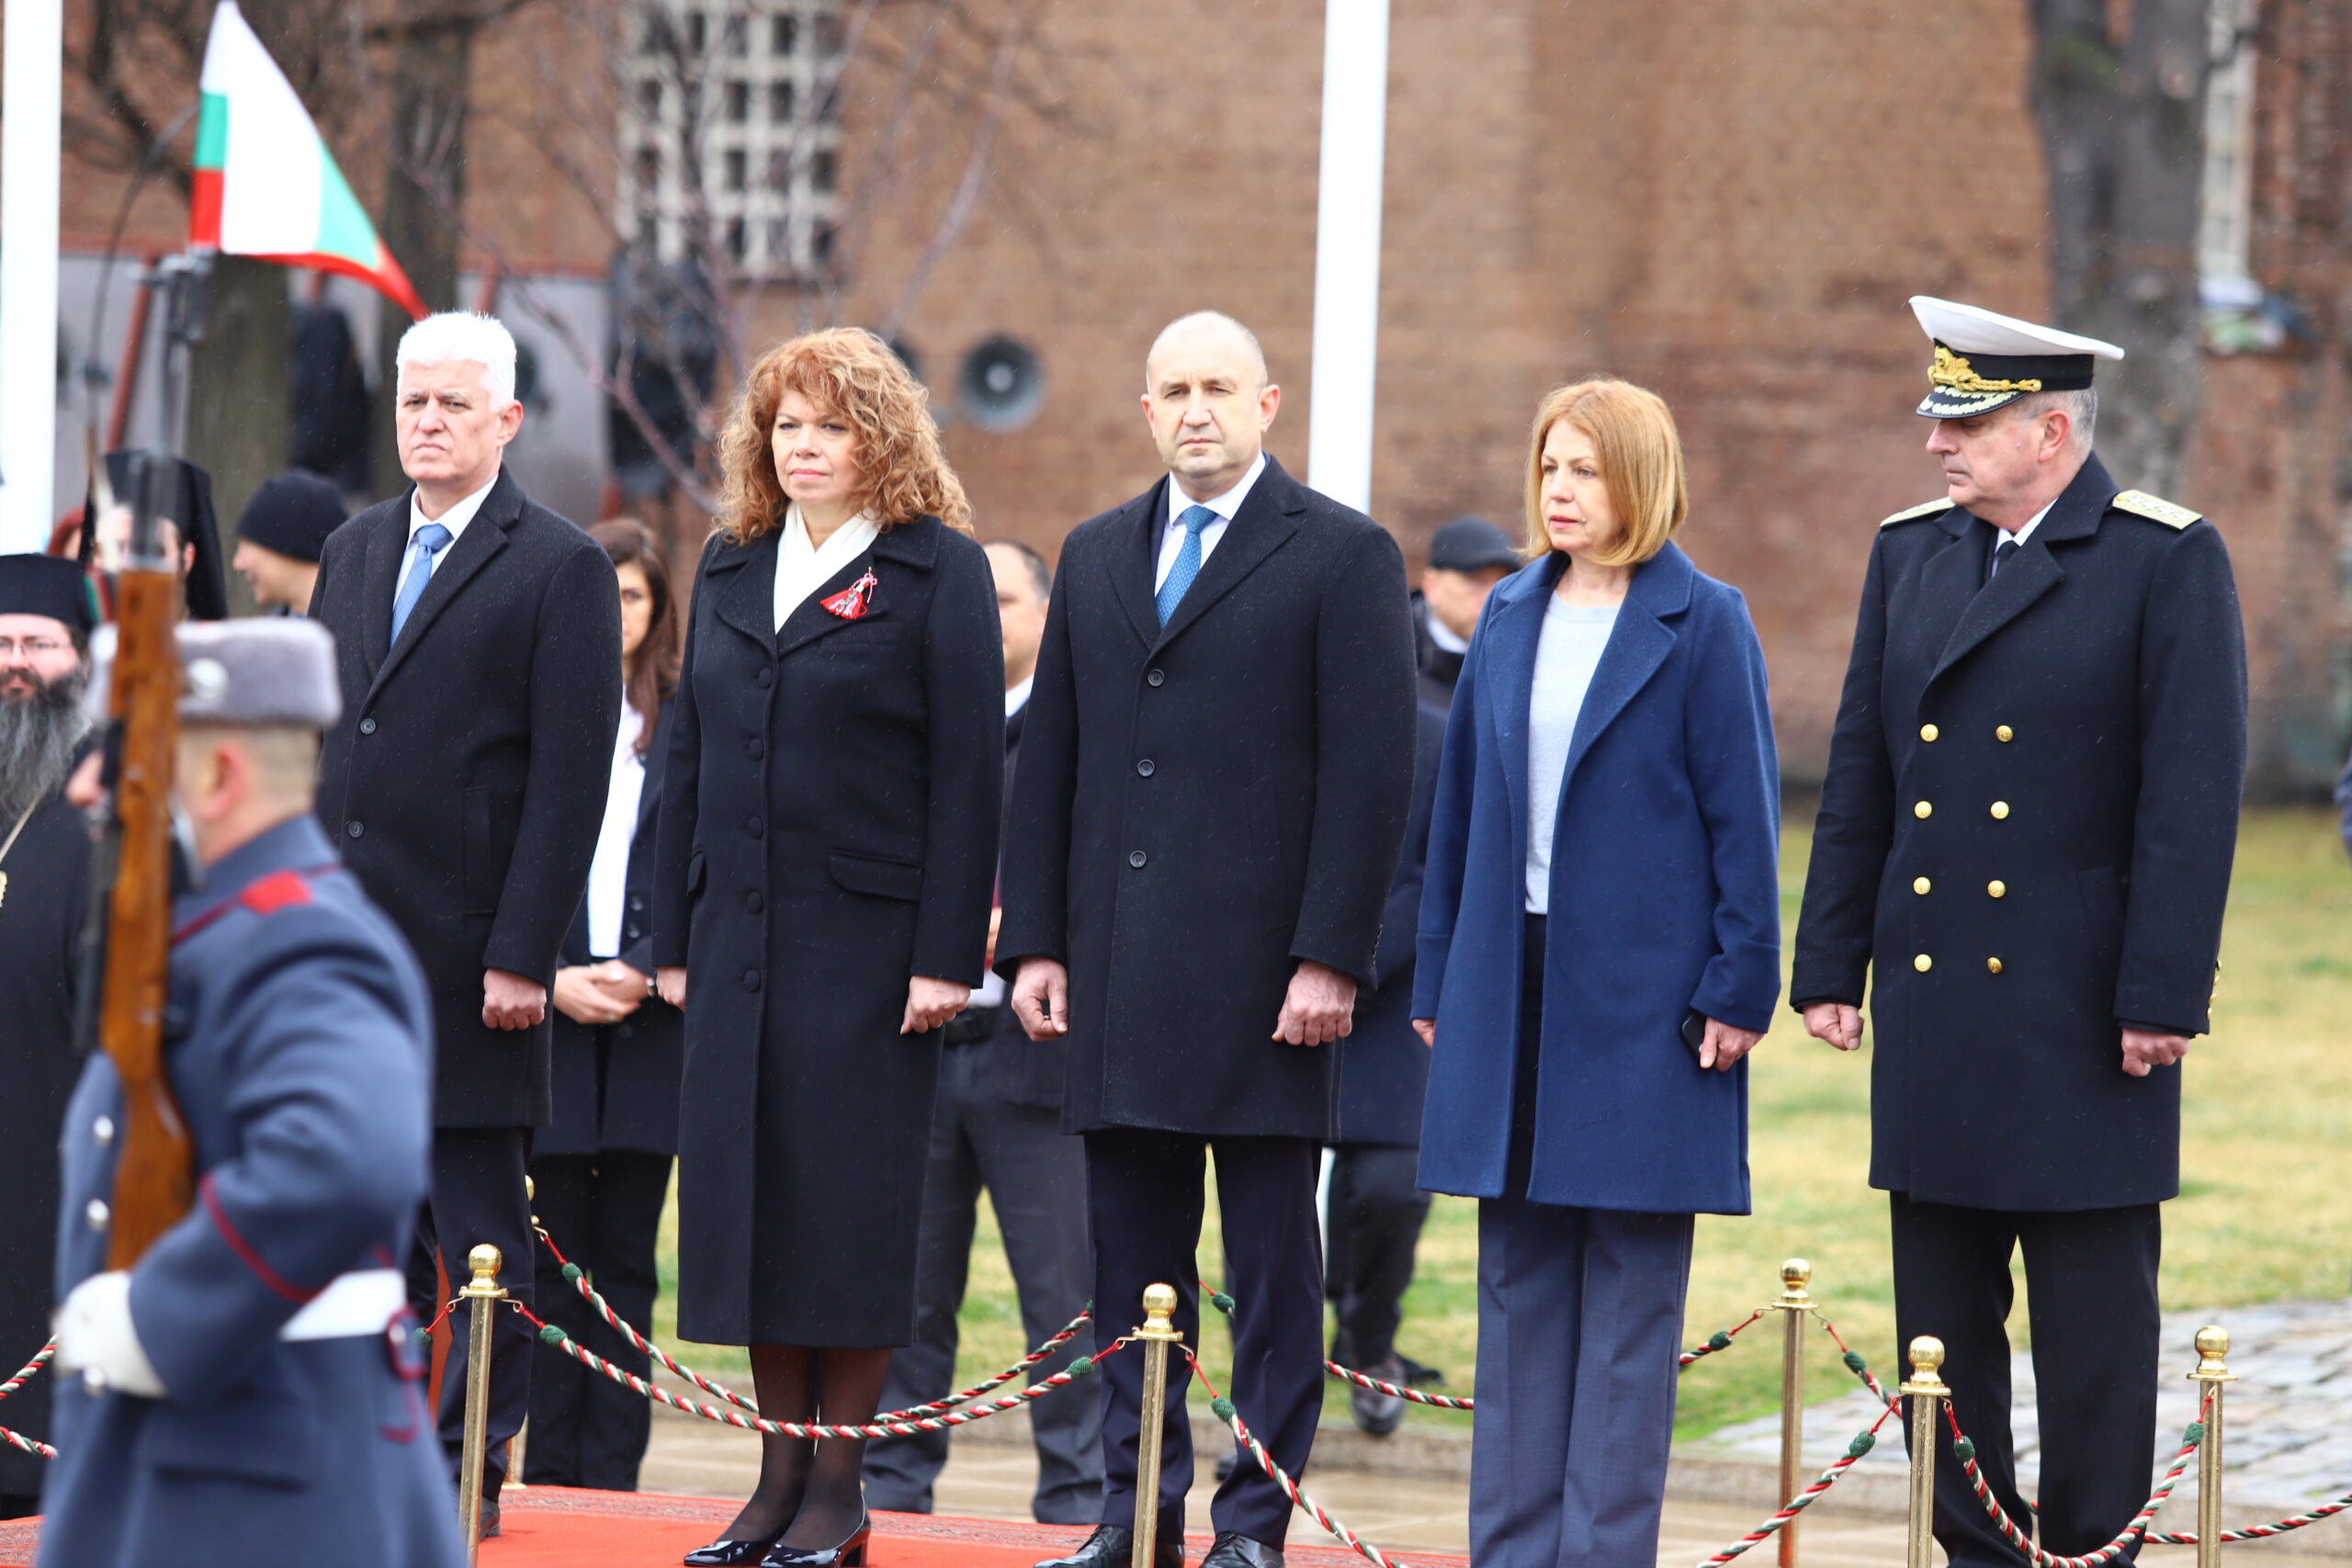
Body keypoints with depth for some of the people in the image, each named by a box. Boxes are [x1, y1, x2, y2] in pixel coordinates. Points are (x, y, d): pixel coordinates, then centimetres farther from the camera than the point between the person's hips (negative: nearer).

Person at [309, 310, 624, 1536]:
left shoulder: (560, 569, -4)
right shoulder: (355, 551, 16)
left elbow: (570, 779, -9)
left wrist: (521, 958, -15)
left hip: (465, 950, -6)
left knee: (477, 1226, -1)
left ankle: (470, 1466, 2)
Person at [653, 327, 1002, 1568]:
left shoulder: (938, 572, -2)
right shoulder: (730, 570, 14)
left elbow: (966, 774, -7)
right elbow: (691, 759, 16)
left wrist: (947, 955, -13)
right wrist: (674, 938, 11)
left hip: (867, 940, -5)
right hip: (740, 937, 5)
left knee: (848, 1199, -3)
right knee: (748, 1189, 5)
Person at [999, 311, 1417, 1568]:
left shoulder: (1342, 556, -1)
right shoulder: (1097, 557, 16)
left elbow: (1370, 773, -6)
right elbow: (1049, 763, 16)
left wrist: (1329, 959, -13)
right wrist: (1035, 942, 7)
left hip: (1260, 973, -5)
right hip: (1118, 976, 5)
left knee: (1272, 1263, 0)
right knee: (1131, 1258, 8)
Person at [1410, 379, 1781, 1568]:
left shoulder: (1702, 625, -4)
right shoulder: (1512, 620, 10)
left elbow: (1742, 812, -5)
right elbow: (1460, 804, 14)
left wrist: (1740, 986, -9)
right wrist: (1437, 979, 12)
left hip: (1643, 997, -5)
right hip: (1513, 982, 5)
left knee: (1629, 1292, 0)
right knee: (1518, 1281, 8)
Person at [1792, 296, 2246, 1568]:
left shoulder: (2167, 560, -6)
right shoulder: (1910, 554, 10)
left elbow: (2193, 795, -10)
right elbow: (1859, 779, 14)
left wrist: (2162, 996, -13)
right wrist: (1829, 965, 9)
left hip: (2080, 1009, -5)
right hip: (1932, 996, 5)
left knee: (2094, 1314, 1)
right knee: (1941, 1309, 7)